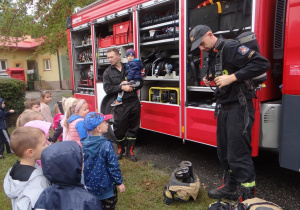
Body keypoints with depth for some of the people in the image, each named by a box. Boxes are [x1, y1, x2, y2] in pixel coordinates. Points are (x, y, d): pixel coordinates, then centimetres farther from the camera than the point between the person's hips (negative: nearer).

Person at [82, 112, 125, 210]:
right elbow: (113, 166, -20)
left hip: (88, 186, 5)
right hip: (105, 188, -5)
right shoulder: (106, 145, -27)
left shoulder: (83, 143, -10)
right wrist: (119, 183, -6)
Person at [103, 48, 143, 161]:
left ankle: (130, 150, 23)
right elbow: (107, 89, -7)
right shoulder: (108, 72, 5)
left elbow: (140, 82, 10)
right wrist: (121, 87, -17)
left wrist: (130, 85, -9)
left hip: (134, 102, 2)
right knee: (119, 128, 5)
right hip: (120, 105, -2)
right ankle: (120, 149, 30)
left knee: (133, 127, 8)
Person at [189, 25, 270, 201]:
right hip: (224, 108, 9)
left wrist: (232, 77, -25)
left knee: (238, 155, -5)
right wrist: (209, 80, 6)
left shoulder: (232, 48, -14)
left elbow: (262, 63, -23)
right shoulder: (213, 55, 14)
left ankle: (248, 197, 10)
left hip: (239, 108, -9)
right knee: (224, 152, 15)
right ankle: (231, 187, 30)